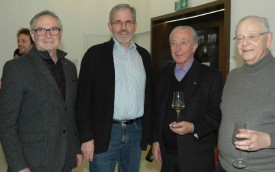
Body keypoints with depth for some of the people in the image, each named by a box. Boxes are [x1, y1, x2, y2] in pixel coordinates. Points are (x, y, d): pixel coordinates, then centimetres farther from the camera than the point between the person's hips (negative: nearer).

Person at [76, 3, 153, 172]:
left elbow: (148, 94, 12)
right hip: (104, 132, -4)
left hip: (135, 132, 4)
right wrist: (87, 137, -11)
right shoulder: (95, 54, -5)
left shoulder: (144, 55, 8)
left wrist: (148, 130, 9)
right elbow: (84, 99, -7)